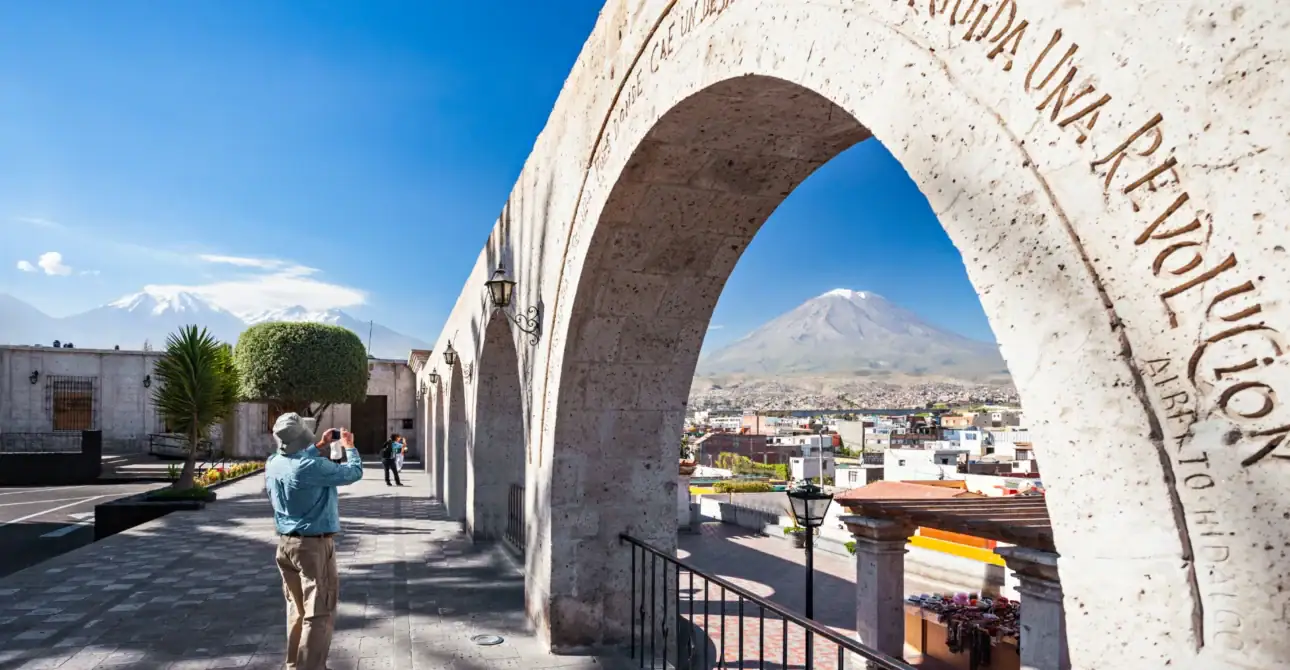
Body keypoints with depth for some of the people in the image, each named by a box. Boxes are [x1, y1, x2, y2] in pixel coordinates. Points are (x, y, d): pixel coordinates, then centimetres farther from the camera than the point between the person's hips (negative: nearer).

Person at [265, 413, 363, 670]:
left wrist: (319, 445, 25)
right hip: (314, 546, -8)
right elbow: (354, 472, -11)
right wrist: (349, 446, 6)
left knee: (297, 609, 20)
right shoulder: (313, 467, -24)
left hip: (285, 543, 8)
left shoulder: (273, 463, -1)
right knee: (319, 613, 0)